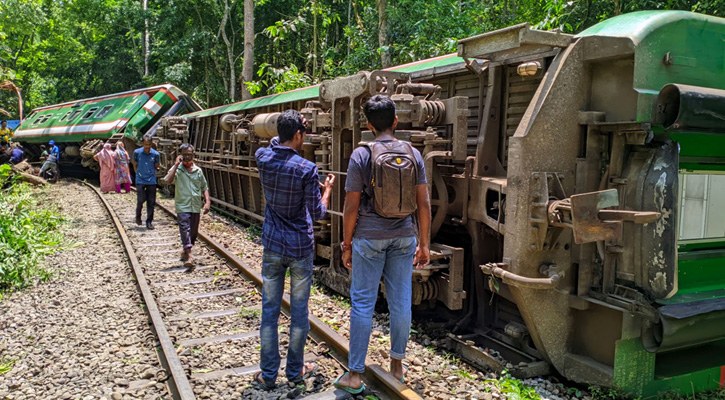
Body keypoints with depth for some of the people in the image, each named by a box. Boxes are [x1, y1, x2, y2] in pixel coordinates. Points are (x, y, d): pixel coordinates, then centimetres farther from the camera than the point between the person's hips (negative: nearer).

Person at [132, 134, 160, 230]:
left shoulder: (155, 154, -1)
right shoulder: (137, 152, -3)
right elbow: (135, 165, 11)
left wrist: (151, 174, 7)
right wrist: (139, 174, 9)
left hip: (152, 181, 1)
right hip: (140, 181, -1)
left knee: (151, 202, 2)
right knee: (141, 200, -6)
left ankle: (149, 222, 12)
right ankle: (138, 216, 22)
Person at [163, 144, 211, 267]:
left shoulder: (198, 170, 9)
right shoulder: (177, 169, 0)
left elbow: (204, 188, 14)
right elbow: (168, 181, -20)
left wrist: (207, 201, 2)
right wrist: (176, 164, -17)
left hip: (196, 206, 4)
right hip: (182, 206, -4)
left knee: (194, 232, 12)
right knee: (185, 229, -15)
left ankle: (185, 250, 32)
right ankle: (189, 255, -21)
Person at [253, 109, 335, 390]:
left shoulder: (262, 158, -4)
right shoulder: (306, 169, -17)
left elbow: (275, 143, 22)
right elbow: (317, 213, -10)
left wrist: (289, 126, 15)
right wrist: (328, 189, 5)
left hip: (272, 246, 3)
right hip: (300, 248, -3)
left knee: (270, 309, 10)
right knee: (299, 310, 10)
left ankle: (268, 374, 18)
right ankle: (295, 370, 23)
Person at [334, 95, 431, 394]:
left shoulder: (361, 155, -7)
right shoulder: (413, 154, 1)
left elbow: (351, 206, -8)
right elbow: (423, 203, 1)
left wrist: (346, 244, 2)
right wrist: (424, 243, 9)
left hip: (368, 238, -3)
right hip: (403, 238, 3)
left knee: (362, 303, 3)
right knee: (400, 301, 11)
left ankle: (355, 374, 10)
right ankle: (397, 364, 25)